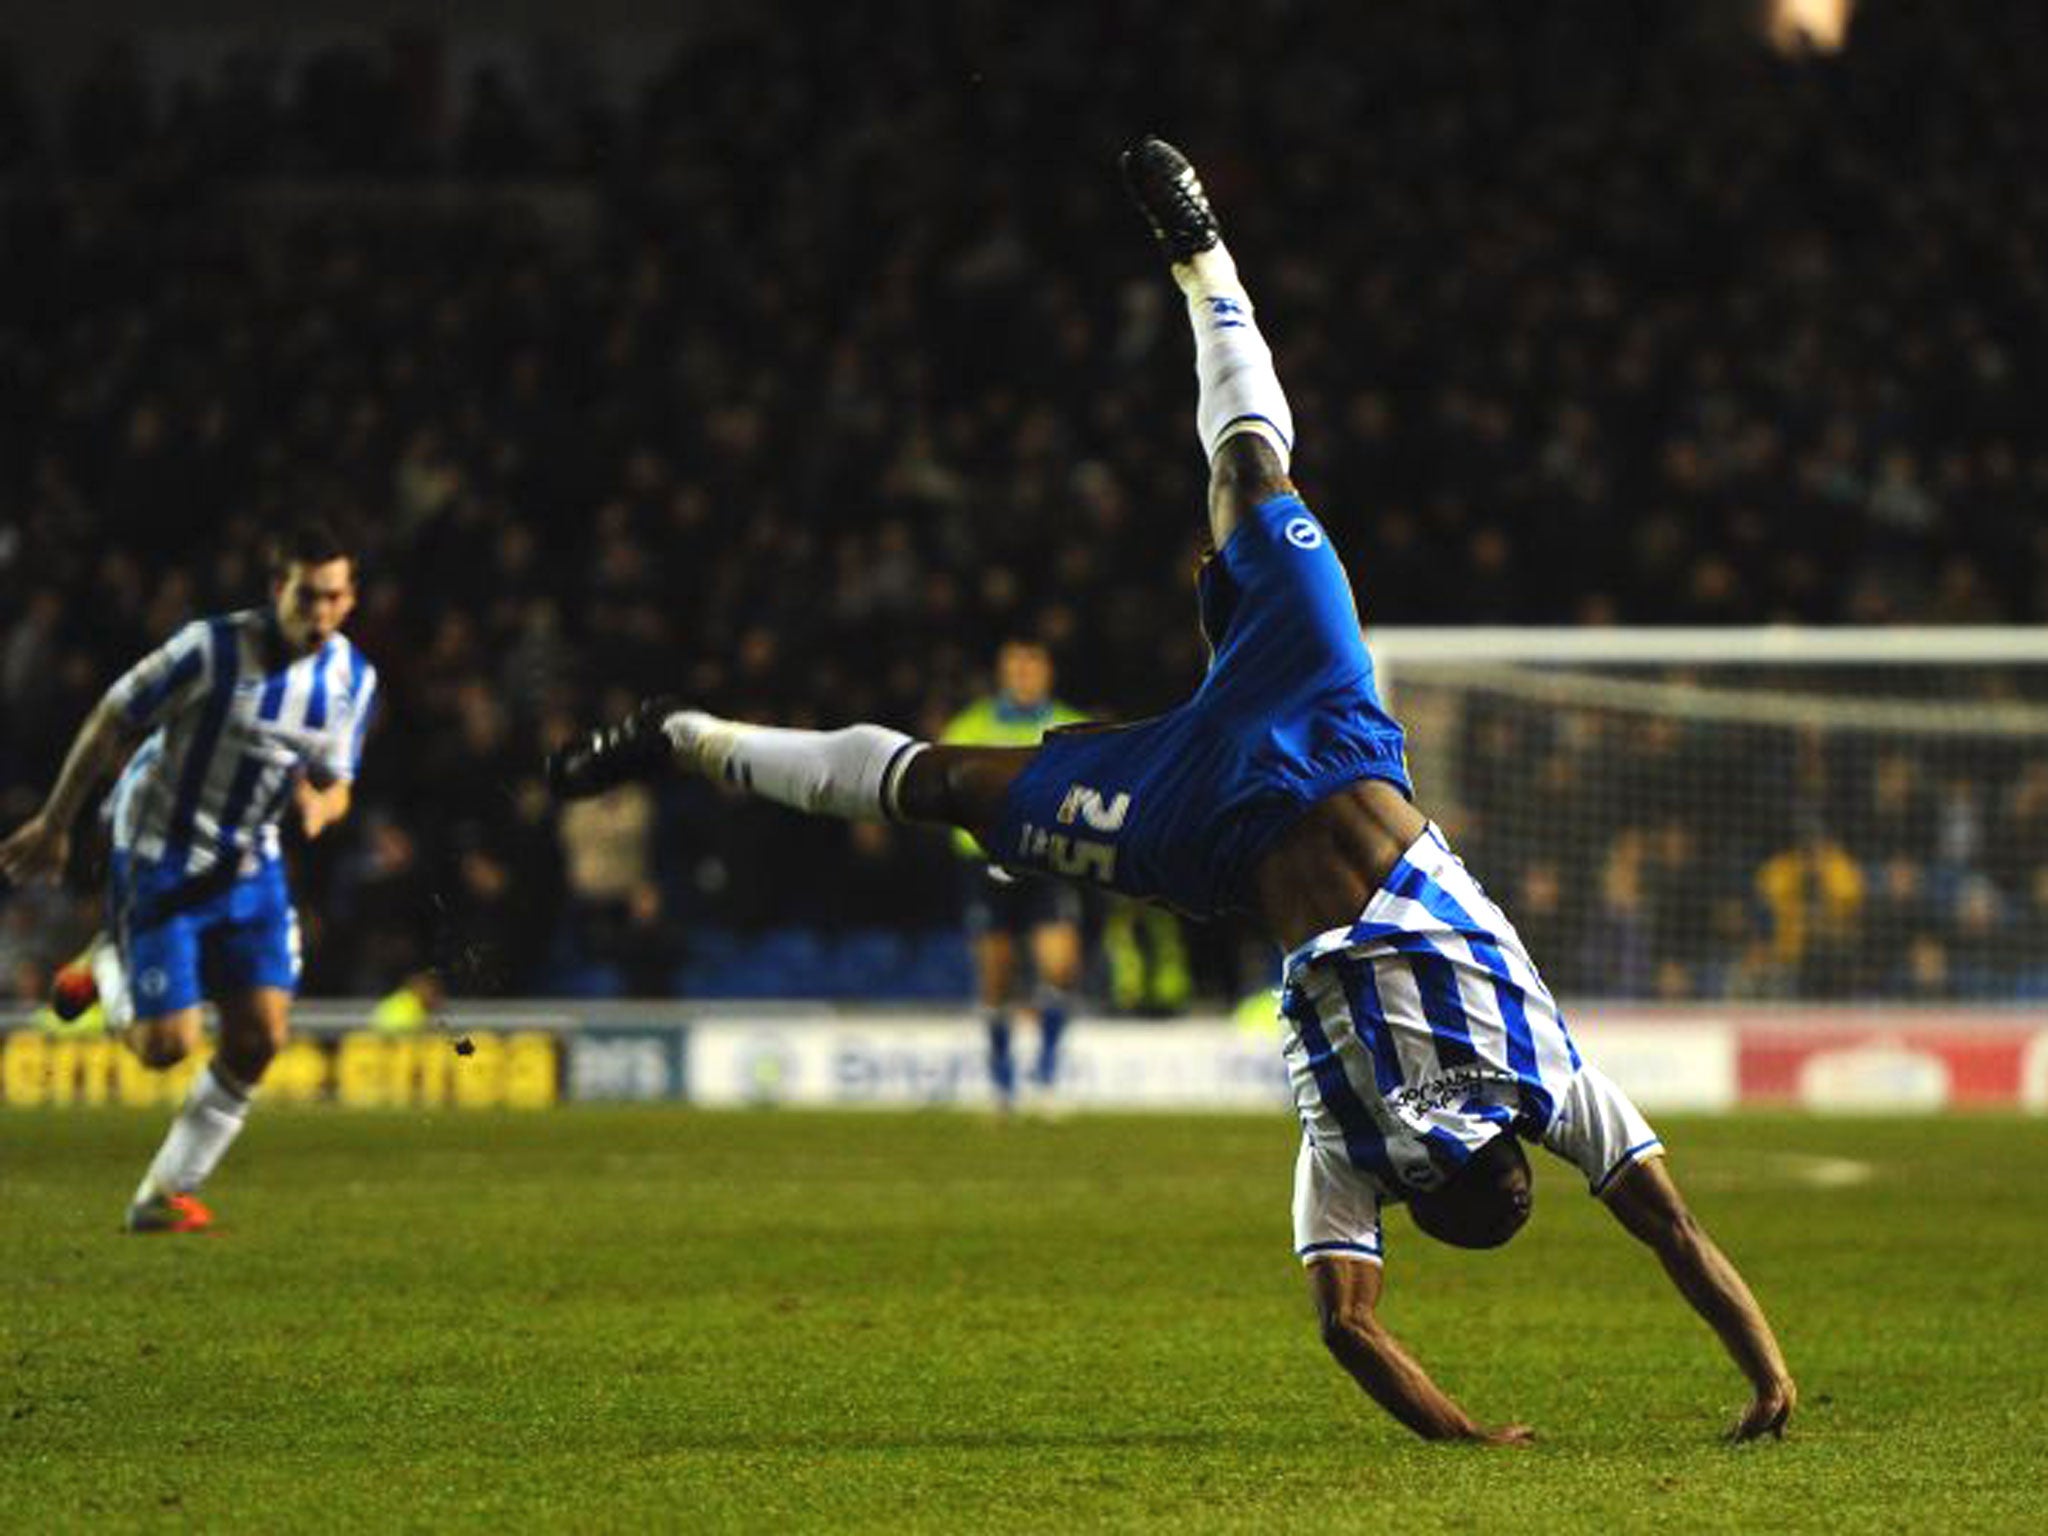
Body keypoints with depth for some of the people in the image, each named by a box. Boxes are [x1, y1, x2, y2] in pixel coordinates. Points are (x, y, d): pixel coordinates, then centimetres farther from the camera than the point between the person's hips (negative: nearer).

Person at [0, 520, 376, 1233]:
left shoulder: (351, 677, -3)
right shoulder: (211, 649, -21)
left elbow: (335, 784, 8)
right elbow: (111, 724, -11)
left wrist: (320, 804, -18)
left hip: (247, 867, 5)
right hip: (158, 861, -5)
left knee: (260, 1034, -8)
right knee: (166, 1046, -9)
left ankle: (166, 1194, 7)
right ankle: (109, 968, 27)